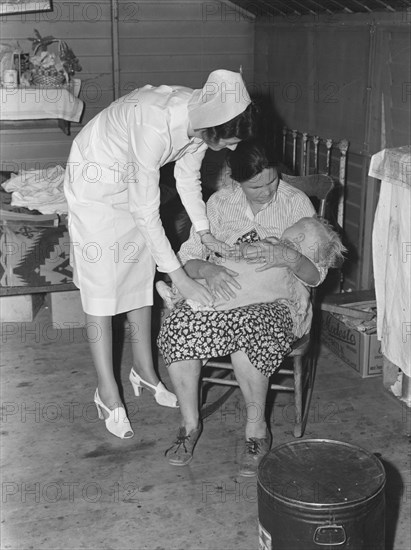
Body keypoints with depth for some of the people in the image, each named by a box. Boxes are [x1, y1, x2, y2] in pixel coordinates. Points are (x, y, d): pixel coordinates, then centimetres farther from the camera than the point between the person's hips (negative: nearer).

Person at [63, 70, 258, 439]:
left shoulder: (200, 117, -16)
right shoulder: (156, 126, -39)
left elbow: (188, 178, 2)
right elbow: (145, 212, -35)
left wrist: (205, 233, -5)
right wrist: (179, 277, -32)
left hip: (133, 182, 8)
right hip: (95, 183, -7)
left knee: (141, 276, 11)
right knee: (101, 285, -4)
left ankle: (144, 371, 26)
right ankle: (107, 392, 6)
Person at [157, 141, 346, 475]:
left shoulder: (297, 203, -1)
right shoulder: (220, 203, 6)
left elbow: (316, 275, -3)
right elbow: (189, 256, 1)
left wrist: (287, 256, -24)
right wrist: (208, 270, -23)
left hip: (277, 302, -2)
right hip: (223, 294, 3)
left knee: (248, 336, -37)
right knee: (178, 328, -27)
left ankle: (257, 431, -12)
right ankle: (190, 423, -6)